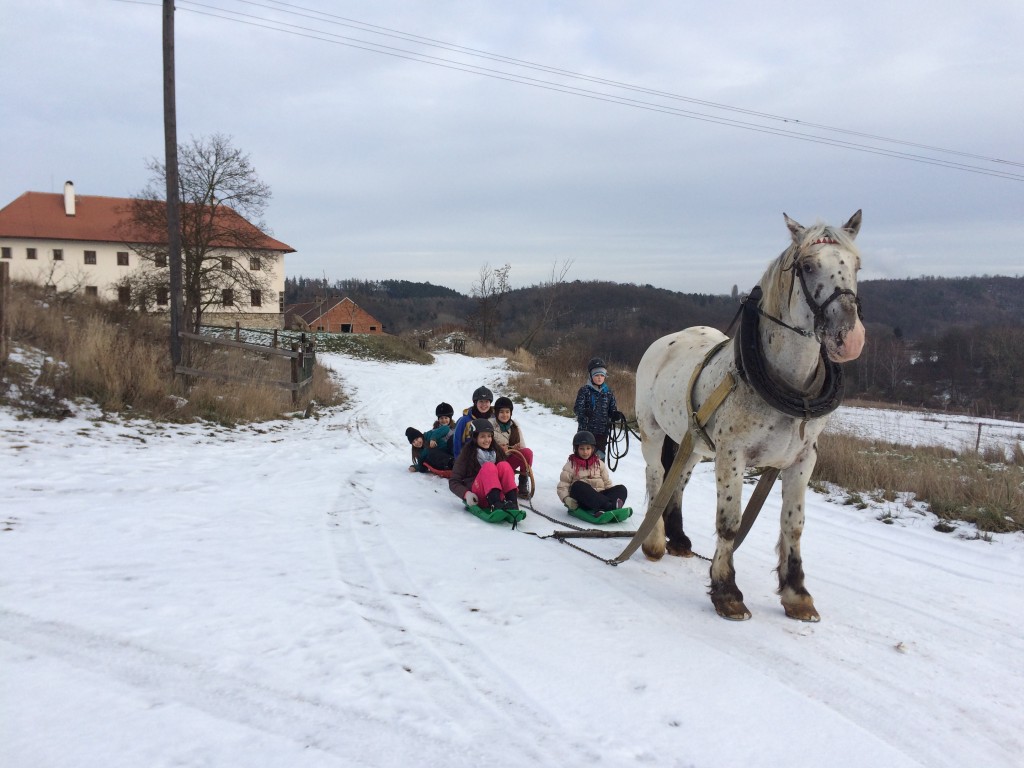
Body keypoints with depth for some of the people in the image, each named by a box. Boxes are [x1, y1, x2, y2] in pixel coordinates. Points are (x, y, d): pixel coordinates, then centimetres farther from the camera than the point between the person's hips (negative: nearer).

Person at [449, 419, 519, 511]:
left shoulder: (497, 452, 15)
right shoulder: (466, 455, 5)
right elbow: (453, 482, 2)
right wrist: (466, 494, -17)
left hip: (498, 494, 3)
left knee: (503, 465, -21)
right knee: (488, 466, -27)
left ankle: (512, 502, -41)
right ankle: (496, 504, -50)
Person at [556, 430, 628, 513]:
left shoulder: (599, 463, 18)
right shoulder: (570, 465, 8)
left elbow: (607, 483, 19)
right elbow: (562, 487, 3)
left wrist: (613, 493, -2)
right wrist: (567, 499, -17)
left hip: (599, 496, 4)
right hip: (583, 501, -4)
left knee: (621, 488, -17)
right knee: (577, 486, -34)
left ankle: (603, 510, -49)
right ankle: (608, 506, -49)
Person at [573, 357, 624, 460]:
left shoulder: (609, 393, 7)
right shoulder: (584, 391, -4)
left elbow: (612, 411, 11)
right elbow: (576, 408, -9)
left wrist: (616, 415, -12)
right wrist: (584, 412, -30)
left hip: (602, 432, 2)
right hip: (586, 430, -2)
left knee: (600, 456, 5)